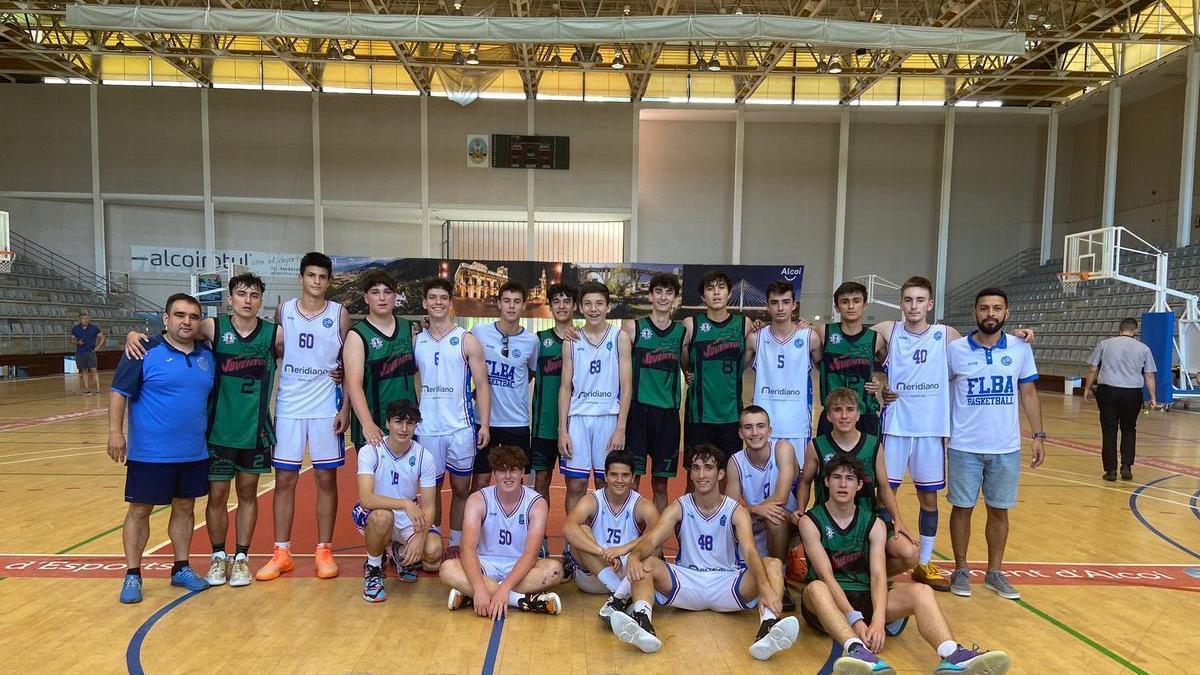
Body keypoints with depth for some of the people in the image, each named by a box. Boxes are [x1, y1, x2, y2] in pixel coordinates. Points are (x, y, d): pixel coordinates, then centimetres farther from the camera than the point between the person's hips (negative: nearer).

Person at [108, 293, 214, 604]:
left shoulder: (207, 355, 7)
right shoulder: (145, 353, -9)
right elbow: (119, 393, -10)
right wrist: (116, 431, -18)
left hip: (195, 452, 5)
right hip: (150, 453, -5)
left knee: (185, 508, 14)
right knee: (139, 510, 5)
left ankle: (181, 568, 26)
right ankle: (132, 575, 17)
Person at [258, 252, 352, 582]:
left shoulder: (340, 314, -1)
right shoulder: (284, 311, 4)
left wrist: (345, 408, -6)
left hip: (326, 408, -1)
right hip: (288, 406, 2)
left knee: (326, 479, 4)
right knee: (285, 479, 5)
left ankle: (324, 551, 15)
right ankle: (281, 553, 16)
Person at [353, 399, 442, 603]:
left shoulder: (424, 457, -11)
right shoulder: (370, 451, -18)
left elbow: (428, 507, -11)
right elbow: (366, 499, -31)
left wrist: (420, 537, -29)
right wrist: (406, 504, -44)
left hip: (410, 518, 3)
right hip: (372, 515, -2)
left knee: (433, 552, -23)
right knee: (383, 516, -38)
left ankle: (400, 552, 14)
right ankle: (372, 569, -7)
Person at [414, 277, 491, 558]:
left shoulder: (467, 341, -1)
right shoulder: (416, 341, 6)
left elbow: (482, 384, -3)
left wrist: (484, 424, -11)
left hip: (461, 428, -2)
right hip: (427, 428, 2)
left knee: (461, 488, 6)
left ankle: (456, 545, 19)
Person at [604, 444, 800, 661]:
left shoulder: (736, 511, -4)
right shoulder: (679, 507, 0)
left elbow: (750, 552, -21)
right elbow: (651, 540, -14)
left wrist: (765, 588, -41)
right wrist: (635, 556, -39)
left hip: (727, 583, -1)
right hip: (686, 582, 1)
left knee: (773, 564, -25)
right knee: (644, 564, -24)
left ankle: (768, 626, -48)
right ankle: (642, 621, -47)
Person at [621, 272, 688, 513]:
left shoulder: (683, 332, 7)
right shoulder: (633, 327, 0)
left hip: (667, 412, 3)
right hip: (637, 409, -2)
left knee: (660, 484, 10)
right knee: (631, 479, 1)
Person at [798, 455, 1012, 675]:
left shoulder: (874, 523, 6)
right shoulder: (811, 521, -4)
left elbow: (878, 576, -8)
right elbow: (826, 575, -14)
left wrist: (878, 620, -27)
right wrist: (854, 620, -28)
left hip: (866, 598, 3)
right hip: (832, 600, -3)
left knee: (920, 591, -23)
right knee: (815, 588, -38)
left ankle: (951, 656, -47)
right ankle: (855, 649, -62)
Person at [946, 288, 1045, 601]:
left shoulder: (1021, 349, 2)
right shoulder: (955, 349, -4)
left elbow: (1029, 393, 8)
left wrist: (1038, 436, 3)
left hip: (1006, 448, 2)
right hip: (964, 446, -2)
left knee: (999, 510, 11)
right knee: (962, 508, 7)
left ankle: (994, 572, 26)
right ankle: (961, 570, 21)